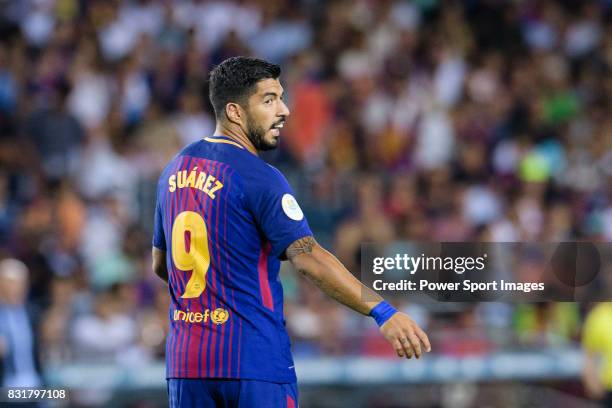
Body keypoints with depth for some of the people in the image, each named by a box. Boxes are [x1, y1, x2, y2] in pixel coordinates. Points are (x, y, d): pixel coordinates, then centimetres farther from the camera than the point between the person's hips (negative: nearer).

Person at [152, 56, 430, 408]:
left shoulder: (175, 169, 12)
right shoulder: (258, 177, -11)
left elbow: (160, 265, 21)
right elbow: (308, 258, -23)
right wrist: (383, 312, -28)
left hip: (184, 363, 7)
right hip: (255, 361, -7)